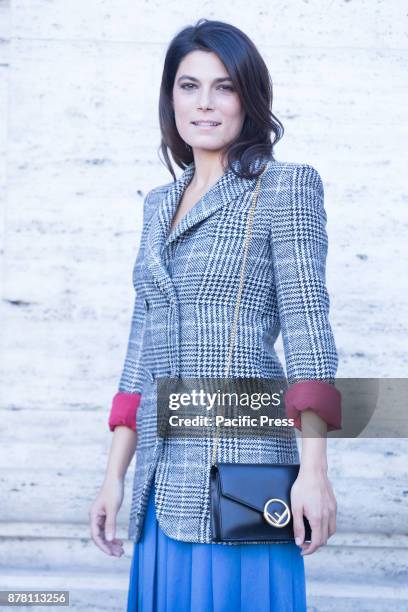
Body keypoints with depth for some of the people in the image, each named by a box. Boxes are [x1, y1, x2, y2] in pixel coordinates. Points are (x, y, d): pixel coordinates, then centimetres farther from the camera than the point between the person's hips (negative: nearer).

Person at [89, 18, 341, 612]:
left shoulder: (286, 187, -2)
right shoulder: (160, 204, 16)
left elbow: (307, 327, -8)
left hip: (238, 467, -6)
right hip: (163, 477, 6)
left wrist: (314, 469, -16)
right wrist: (116, 474, 13)